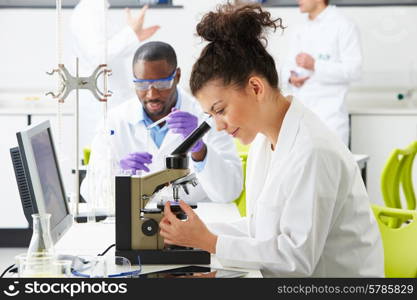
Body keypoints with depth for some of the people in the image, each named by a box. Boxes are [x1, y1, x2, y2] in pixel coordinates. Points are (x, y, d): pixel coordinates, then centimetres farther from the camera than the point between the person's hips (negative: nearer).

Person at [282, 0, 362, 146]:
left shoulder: (343, 26, -5)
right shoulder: (301, 29, 16)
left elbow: (353, 69, -12)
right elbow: (290, 64, 19)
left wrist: (315, 65, -20)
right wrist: (291, 77, -5)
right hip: (298, 113, 6)